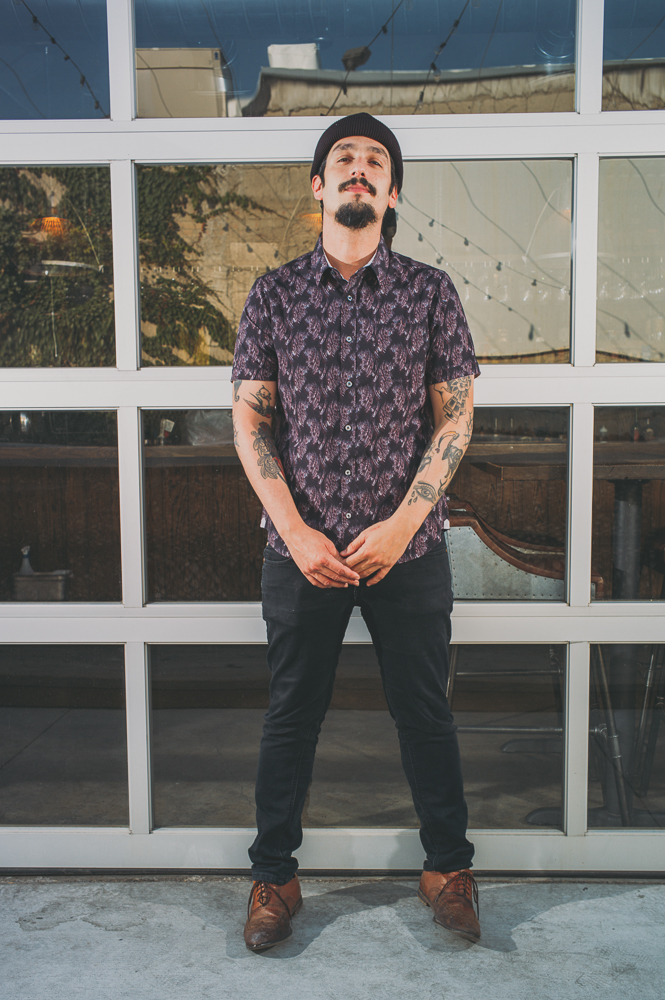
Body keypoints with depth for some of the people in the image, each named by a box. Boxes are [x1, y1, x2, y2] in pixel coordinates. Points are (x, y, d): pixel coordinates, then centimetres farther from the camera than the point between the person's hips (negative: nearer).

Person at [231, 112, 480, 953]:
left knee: (425, 713, 11)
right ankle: (274, 875, 30)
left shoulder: (430, 292, 2)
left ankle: (448, 868, 32)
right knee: (291, 715, 11)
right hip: (301, 551, 1)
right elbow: (249, 420, 0)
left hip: (408, 548, 0)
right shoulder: (273, 294, 4)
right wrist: (297, 532, -9)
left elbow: (456, 417, -1)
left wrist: (400, 525, -11)